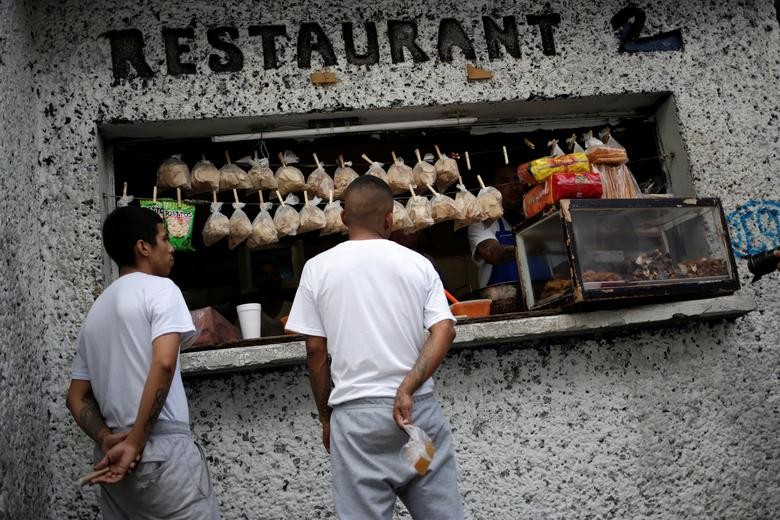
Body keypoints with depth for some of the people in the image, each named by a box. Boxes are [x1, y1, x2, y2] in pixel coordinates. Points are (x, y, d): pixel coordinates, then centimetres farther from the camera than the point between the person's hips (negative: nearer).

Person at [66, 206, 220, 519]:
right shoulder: (160, 288, -4)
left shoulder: (95, 312, 18)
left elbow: (76, 397, 16)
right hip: (163, 451, -8)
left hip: (112, 457, 8)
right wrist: (137, 443, -15)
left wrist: (106, 440, 1)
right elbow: (163, 363, -19)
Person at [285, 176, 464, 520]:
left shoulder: (319, 268, 1)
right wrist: (408, 387, -12)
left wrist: (325, 417, 10)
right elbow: (444, 331, -8)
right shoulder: (417, 263, 4)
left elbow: (315, 350, 1)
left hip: (356, 413, -1)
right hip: (419, 408, 2)